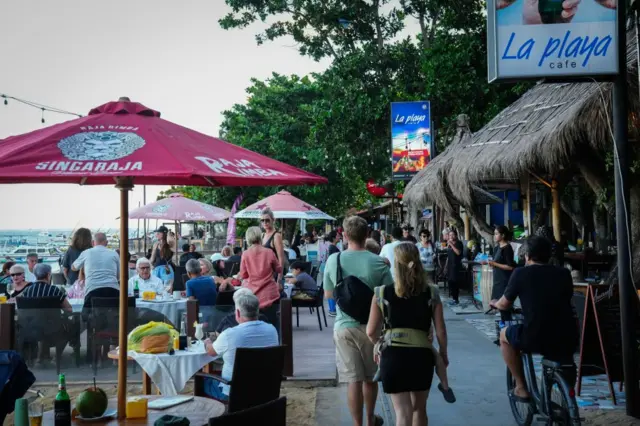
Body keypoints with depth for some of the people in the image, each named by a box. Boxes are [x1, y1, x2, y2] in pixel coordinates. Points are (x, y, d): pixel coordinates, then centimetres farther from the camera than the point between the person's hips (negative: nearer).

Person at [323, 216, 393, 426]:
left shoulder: (333, 260, -5)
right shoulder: (378, 262, -11)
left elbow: (328, 294, 7)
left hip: (344, 326, 0)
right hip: (371, 326, 0)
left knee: (353, 380, 4)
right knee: (370, 378, 18)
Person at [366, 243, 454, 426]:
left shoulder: (382, 293, -4)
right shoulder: (431, 293, -2)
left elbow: (371, 332, 0)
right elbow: (440, 330, 2)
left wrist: (380, 346, 21)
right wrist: (443, 354, 19)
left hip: (393, 355, -2)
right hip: (422, 354, 2)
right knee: (419, 408, 23)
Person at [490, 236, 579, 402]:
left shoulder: (521, 273, 2)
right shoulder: (564, 273, 11)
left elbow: (504, 305, 13)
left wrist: (494, 303, 36)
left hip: (536, 339, -4)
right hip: (569, 341, 4)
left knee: (504, 334, 27)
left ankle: (521, 388, 22)